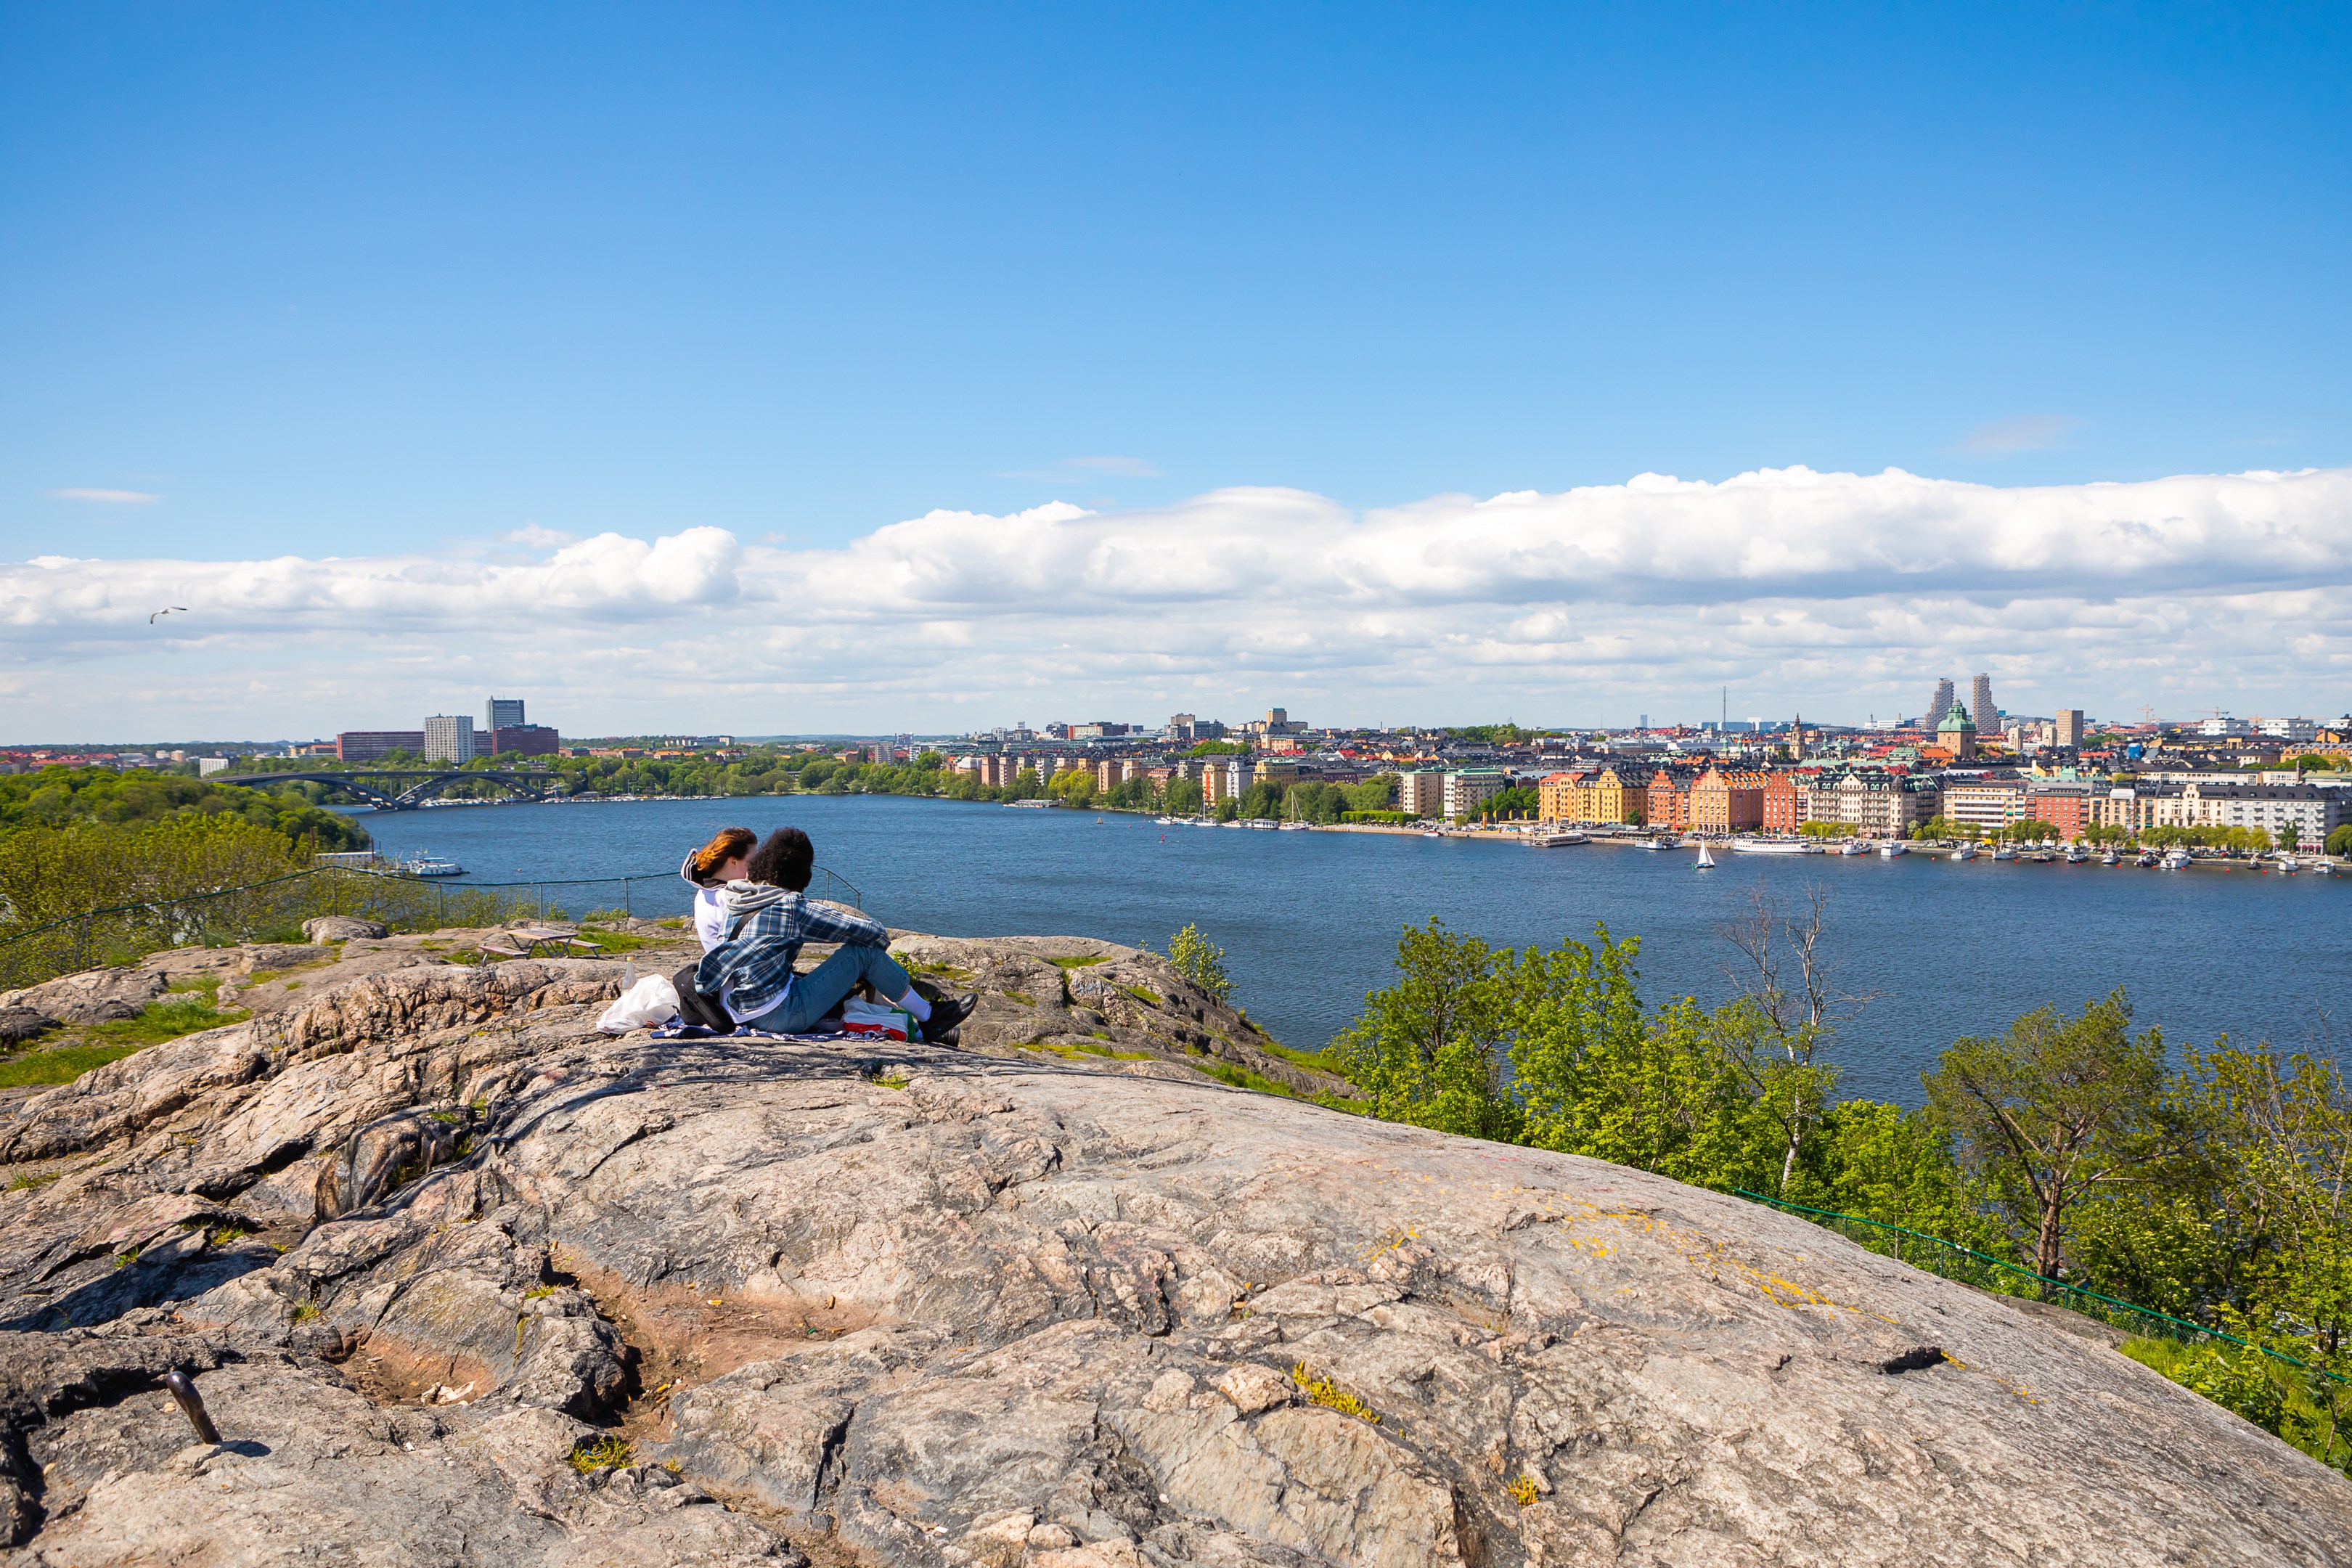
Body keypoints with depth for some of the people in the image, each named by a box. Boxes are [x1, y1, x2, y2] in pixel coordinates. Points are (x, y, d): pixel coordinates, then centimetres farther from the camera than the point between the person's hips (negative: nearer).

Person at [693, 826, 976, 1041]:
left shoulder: (735, 902, 7)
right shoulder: (792, 907, -12)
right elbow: (873, 932, -9)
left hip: (739, 1014, 8)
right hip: (778, 1016, -8)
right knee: (863, 952, -2)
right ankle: (929, 1017, 12)